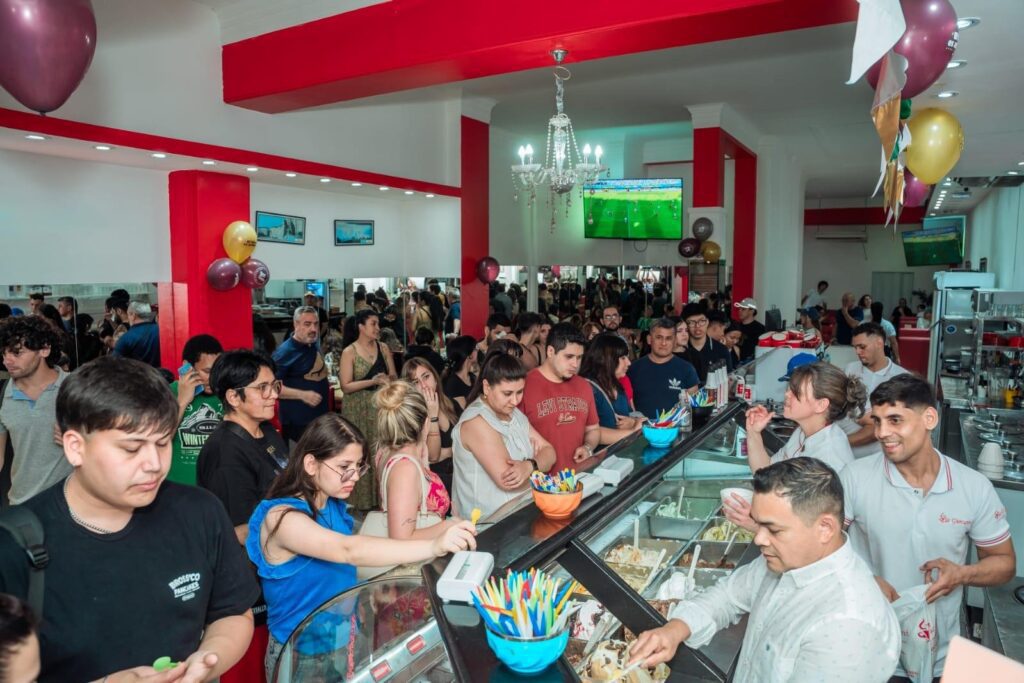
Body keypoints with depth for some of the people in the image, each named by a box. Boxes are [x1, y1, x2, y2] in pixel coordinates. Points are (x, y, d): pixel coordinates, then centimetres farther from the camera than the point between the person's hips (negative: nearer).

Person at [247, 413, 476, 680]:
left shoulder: (334, 505, 3)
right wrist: (433, 547, -44)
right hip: (303, 657, -6)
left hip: (347, 642, 6)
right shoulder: (281, 516, -21)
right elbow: (350, 551, -36)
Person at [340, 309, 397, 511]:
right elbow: (346, 386, -10)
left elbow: (394, 376, 8)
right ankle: (362, 500, 12)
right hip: (358, 410, -3)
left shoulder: (383, 349, 7)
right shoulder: (349, 352, -5)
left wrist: (388, 378, -15)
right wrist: (373, 381, -19)